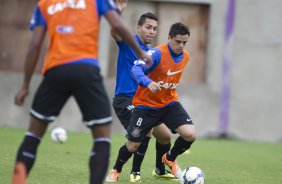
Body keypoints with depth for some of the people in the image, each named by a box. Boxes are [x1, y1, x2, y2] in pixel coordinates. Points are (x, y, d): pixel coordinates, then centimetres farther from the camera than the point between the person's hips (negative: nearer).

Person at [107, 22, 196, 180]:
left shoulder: (185, 57, -1)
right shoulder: (157, 53, -22)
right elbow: (137, 69, -36)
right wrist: (148, 82, -53)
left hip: (169, 103, 4)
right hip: (146, 105, -4)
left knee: (190, 134, -17)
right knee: (133, 145, 1)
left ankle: (170, 158, 13)